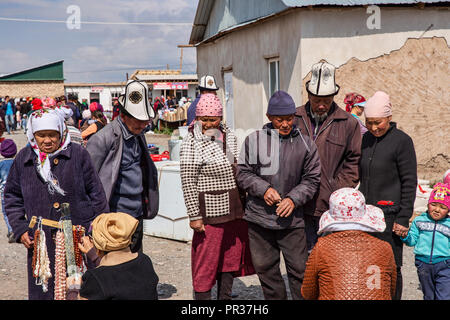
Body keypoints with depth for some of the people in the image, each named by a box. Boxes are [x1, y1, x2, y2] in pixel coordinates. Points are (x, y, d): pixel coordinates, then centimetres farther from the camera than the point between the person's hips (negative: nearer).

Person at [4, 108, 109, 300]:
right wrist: (19, 229, 3)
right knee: (43, 290, 9)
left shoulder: (78, 154, -2)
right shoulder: (23, 159, 4)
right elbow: (12, 197, 14)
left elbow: (96, 192, 3)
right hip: (41, 242, 2)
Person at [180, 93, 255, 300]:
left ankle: (225, 296, 29)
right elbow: (188, 183, -14)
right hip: (210, 211, -7)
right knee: (206, 261, 0)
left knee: (231, 255, 15)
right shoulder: (192, 143, -12)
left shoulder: (229, 136, 9)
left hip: (234, 210, 7)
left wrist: (243, 202, 17)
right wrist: (194, 216, -16)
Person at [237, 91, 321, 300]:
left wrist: (293, 199, -11)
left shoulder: (305, 144, 1)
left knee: (299, 268, 3)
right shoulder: (254, 140, 0)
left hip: (292, 219, -1)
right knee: (265, 267, 13)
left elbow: (312, 179, 4)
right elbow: (243, 173, 3)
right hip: (259, 217, 1)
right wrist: (263, 189, -13)